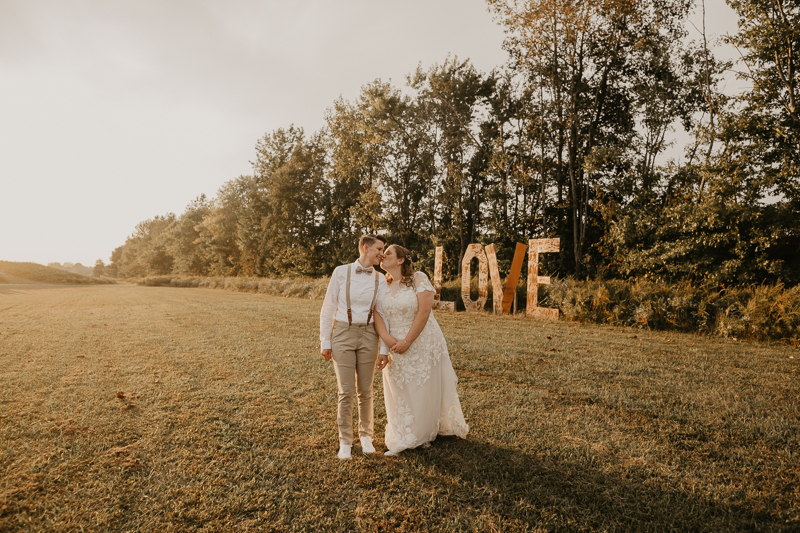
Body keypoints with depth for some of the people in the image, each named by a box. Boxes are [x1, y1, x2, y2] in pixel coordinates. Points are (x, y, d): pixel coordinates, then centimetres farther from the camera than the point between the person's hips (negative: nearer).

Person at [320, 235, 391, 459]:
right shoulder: (341, 272, -5)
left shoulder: (380, 279, 3)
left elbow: (382, 315, 4)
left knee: (365, 390, 10)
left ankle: (366, 435, 29)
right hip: (343, 334, -2)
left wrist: (384, 348, 1)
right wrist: (325, 341, -4)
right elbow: (328, 308, -3)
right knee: (346, 391, -1)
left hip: (368, 336, 3)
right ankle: (345, 441, 17)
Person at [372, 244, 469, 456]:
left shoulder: (419, 279, -11)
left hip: (423, 343, -4)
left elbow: (424, 311, -18)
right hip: (396, 348, 4)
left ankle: (424, 434, 31)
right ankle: (403, 437, 27)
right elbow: (378, 313, -4)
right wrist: (386, 337, -21)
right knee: (399, 391, 9)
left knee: (425, 389, 9)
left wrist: (407, 341, -18)